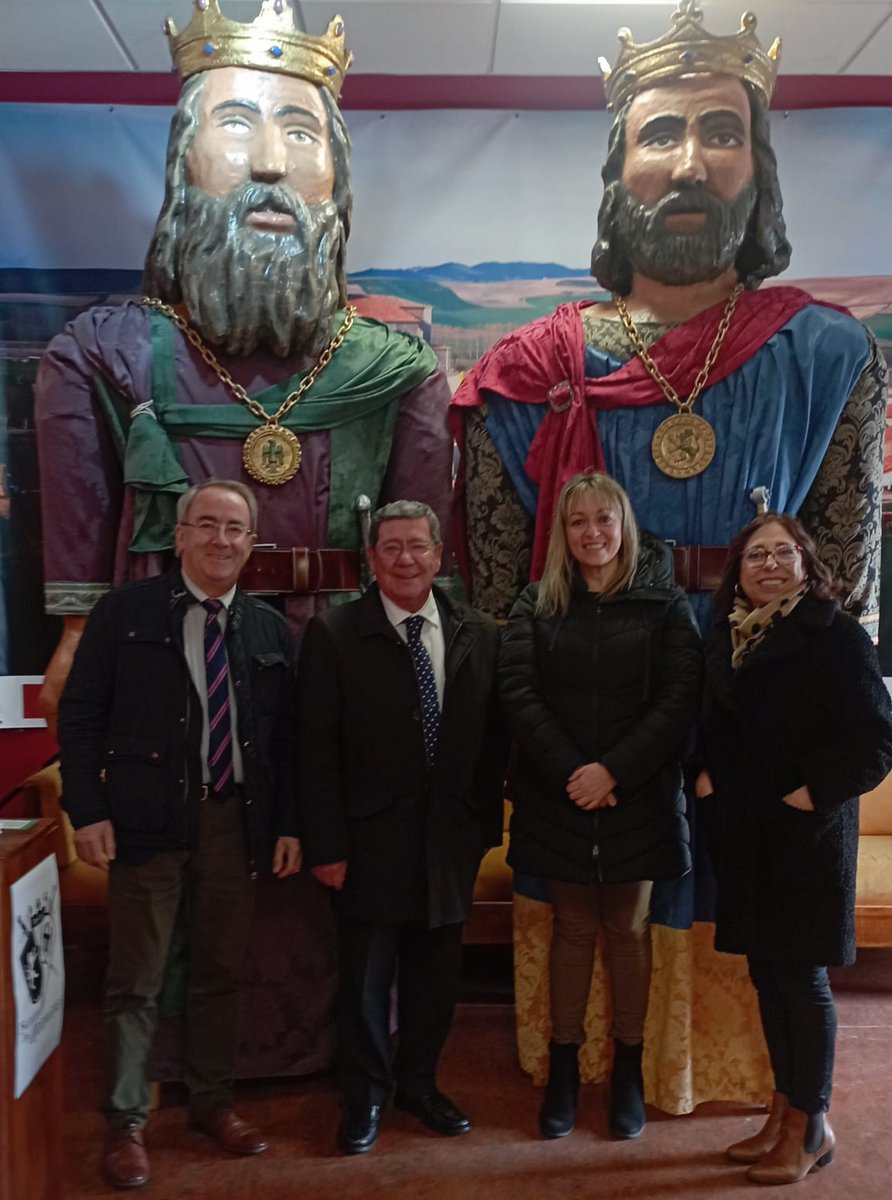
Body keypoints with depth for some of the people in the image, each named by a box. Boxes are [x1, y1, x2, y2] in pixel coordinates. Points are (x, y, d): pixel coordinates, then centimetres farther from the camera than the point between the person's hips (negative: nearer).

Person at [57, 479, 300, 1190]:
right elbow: (81, 716, -3)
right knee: (137, 983, 9)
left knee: (222, 973, 16)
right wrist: (88, 811, -10)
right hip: (147, 820, -3)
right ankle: (126, 1123, 26)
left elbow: (286, 736, 7)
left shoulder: (269, 628, 6)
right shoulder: (125, 612, -2)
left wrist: (288, 825, 3)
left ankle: (213, 1101, 34)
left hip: (236, 821, 3)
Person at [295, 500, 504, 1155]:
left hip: (450, 838, 3)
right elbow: (318, 750, -8)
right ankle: (366, 1095, 34)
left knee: (436, 972, 16)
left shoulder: (479, 634, 2)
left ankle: (419, 1082, 39)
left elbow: (494, 739, 5)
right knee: (367, 977, 12)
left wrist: (486, 826, 4)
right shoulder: (333, 634, -7)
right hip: (372, 841, -3)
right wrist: (327, 846, -10)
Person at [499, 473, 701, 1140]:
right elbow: (517, 690, -7)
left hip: (639, 795, -1)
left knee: (629, 928, 12)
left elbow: (680, 698, -9)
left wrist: (613, 770, -17)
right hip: (558, 797, 1)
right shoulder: (537, 604, 2)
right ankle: (564, 1064, 27)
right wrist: (571, 771, -17)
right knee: (573, 927, 12)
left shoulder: (664, 603, -2)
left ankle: (628, 1067, 28)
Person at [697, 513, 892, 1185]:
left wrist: (812, 791, -16)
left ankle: (811, 1127, 21)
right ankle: (785, 1110, 30)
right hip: (746, 834, 6)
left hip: (806, 833, -6)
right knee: (767, 971, 14)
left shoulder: (836, 636, -10)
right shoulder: (725, 639, 8)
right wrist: (708, 776, 2)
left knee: (801, 975, 3)